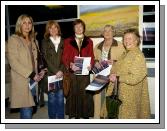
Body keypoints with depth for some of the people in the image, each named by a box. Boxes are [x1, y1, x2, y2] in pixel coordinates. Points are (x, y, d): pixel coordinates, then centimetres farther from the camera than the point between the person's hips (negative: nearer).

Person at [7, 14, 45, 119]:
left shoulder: (33, 41, 17)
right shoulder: (14, 39, -3)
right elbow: (13, 62, -11)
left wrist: (37, 73, 5)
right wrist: (31, 74, -14)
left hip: (33, 80, 6)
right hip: (21, 81, -6)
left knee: (28, 111, 9)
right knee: (27, 113, -9)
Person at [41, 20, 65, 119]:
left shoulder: (63, 41, 10)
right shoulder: (45, 42, 5)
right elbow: (46, 59, -3)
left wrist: (61, 71, -9)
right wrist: (56, 71, -10)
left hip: (61, 74, 1)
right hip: (50, 74, -1)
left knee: (60, 98, 4)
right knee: (52, 98, 3)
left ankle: (61, 118, 17)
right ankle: (52, 118, 17)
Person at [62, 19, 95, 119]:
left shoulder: (89, 41, 14)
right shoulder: (68, 41, 10)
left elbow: (91, 56, 9)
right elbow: (65, 57, 3)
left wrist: (90, 65, -12)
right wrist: (70, 65, -17)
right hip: (72, 72, 0)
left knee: (85, 94, -1)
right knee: (73, 93, -1)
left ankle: (85, 114, 9)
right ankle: (74, 114, 11)